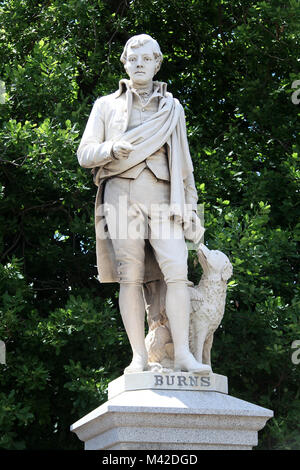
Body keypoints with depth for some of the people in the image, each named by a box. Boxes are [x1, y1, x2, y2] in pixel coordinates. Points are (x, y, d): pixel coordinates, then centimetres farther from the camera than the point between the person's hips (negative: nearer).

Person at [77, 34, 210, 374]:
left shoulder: (172, 109, 18)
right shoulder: (106, 106, 14)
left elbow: (183, 164, 18)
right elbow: (85, 154, 7)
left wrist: (191, 209, 8)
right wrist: (112, 148, -16)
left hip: (162, 198, 1)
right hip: (122, 196, -1)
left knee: (176, 271, -15)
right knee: (130, 277, -7)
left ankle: (183, 355, -17)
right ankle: (139, 357, -6)